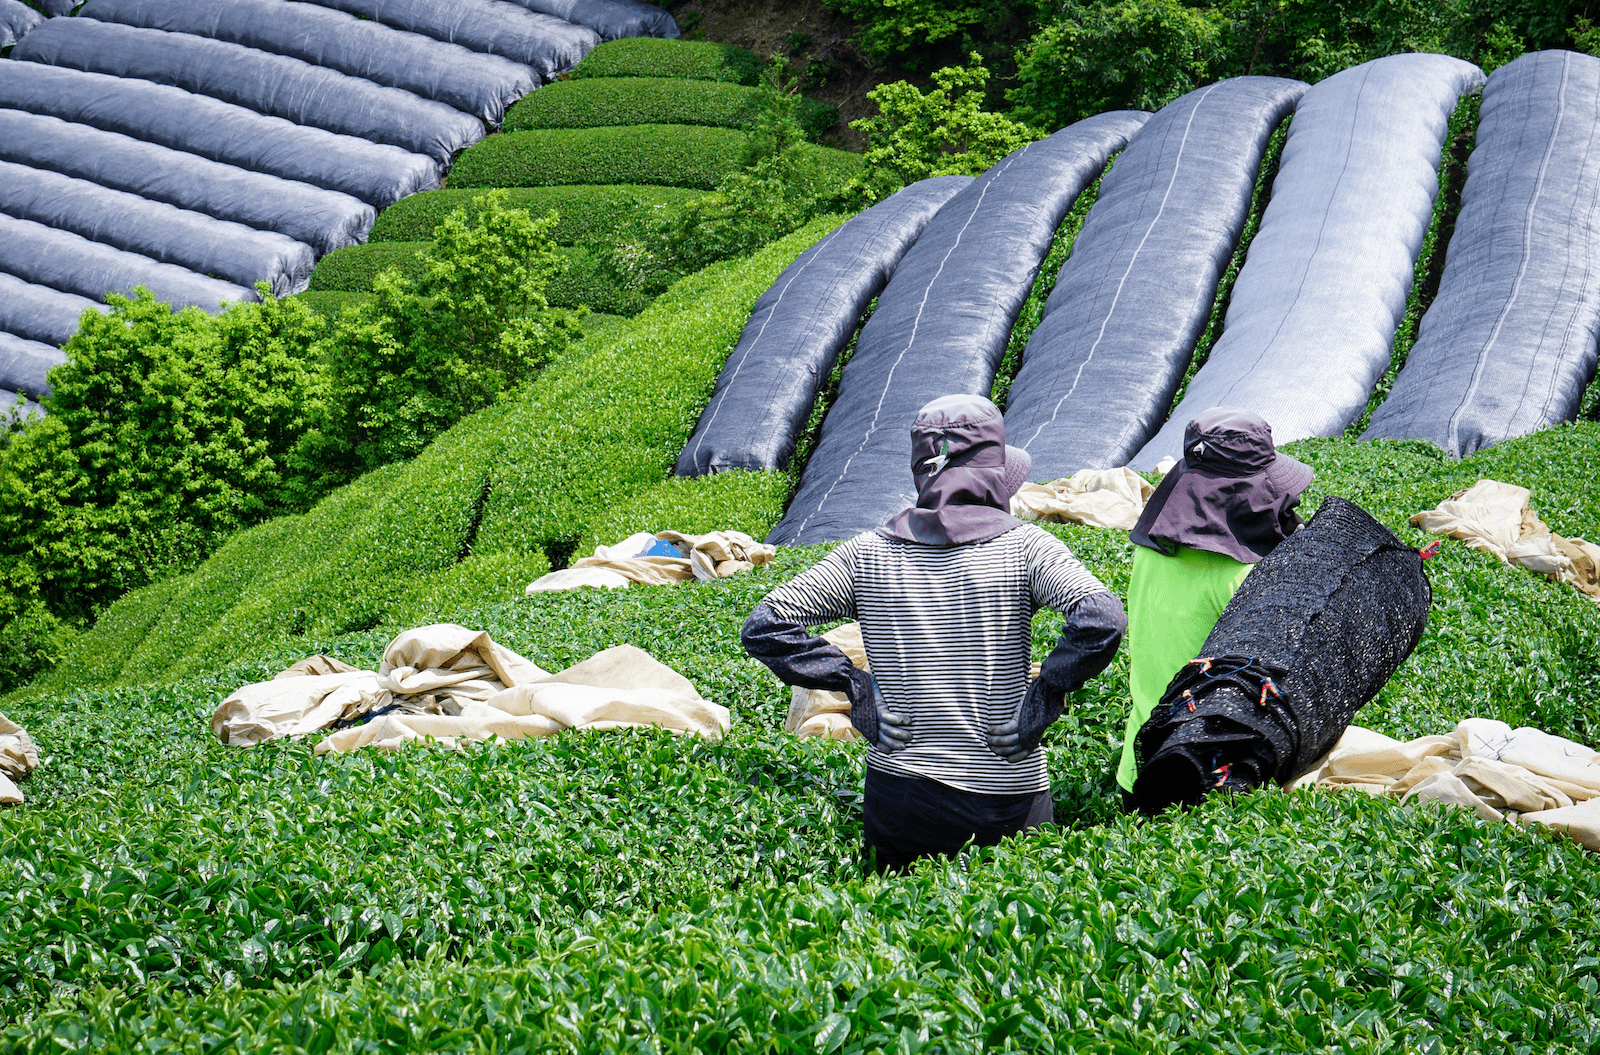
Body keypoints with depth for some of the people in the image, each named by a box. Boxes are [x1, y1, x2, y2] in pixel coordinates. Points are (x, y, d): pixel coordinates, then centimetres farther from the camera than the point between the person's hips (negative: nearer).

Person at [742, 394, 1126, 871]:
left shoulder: (867, 553, 2)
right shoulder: (1023, 546, -5)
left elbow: (765, 625, 1)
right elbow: (1101, 620, -19)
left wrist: (854, 683, 3)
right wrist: (1044, 697, -7)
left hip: (897, 796, 2)